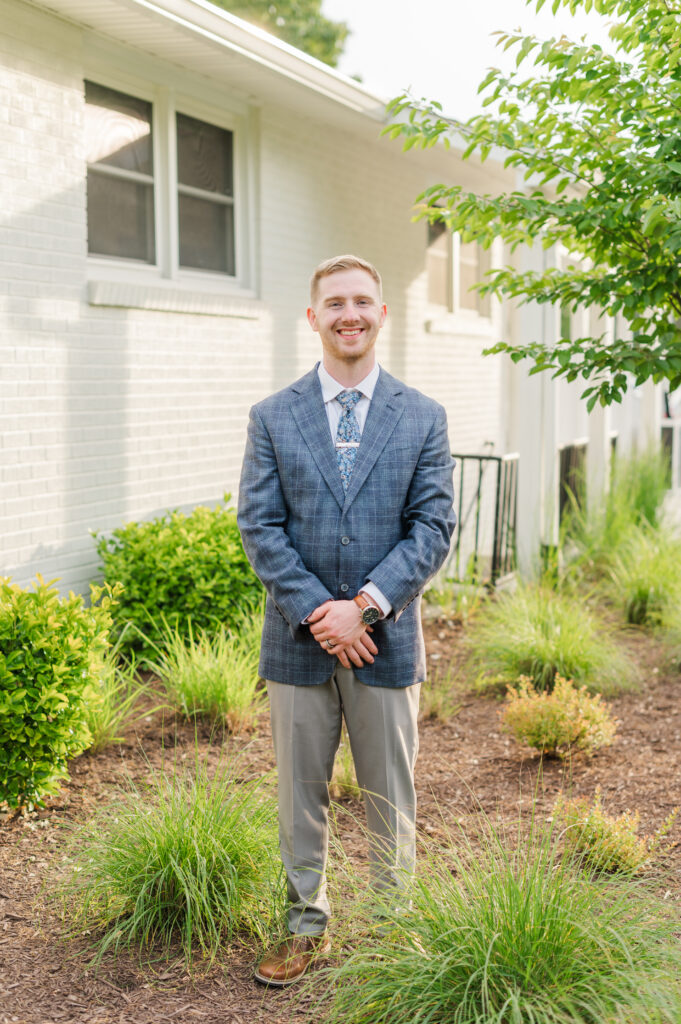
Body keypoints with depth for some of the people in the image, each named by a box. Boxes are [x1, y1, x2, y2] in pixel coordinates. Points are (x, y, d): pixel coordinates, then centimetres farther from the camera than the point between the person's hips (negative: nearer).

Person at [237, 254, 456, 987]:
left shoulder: (423, 418, 2)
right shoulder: (272, 418, 3)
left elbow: (433, 527, -4)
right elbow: (259, 526, -3)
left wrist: (365, 606, -15)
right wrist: (316, 612, -14)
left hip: (387, 638, 0)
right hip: (297, 641, 1)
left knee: (390, 798, 10)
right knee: (299, 795, 11)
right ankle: (307, 923, 27)